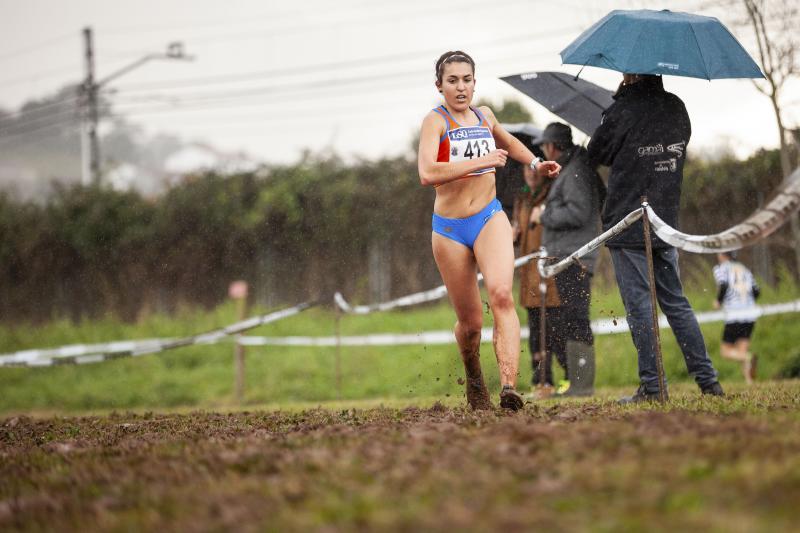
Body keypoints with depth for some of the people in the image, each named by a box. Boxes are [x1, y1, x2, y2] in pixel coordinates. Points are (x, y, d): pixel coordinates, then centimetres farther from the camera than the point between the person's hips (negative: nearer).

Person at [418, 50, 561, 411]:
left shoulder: (484, 117, 10)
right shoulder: (436, 121, -8)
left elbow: (507, 142, 36)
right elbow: (427, 173, -26)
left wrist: (535, 163, 23)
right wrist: (481, 162, -23)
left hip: (490, 219, 2)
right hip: (450, 229, -2)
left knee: (501, 295, -25)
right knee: (470, 322, 5)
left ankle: (509, 386, -37)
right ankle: (473, 378, 37)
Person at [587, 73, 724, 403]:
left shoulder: (623, 111, -13)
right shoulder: (677, 108, 5)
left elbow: (595, 154, 1)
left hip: (627, 224, -6)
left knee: (639, 304, -2)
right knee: (675, 302, 13)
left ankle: (652, 385, -5)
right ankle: (707, 380, 10)